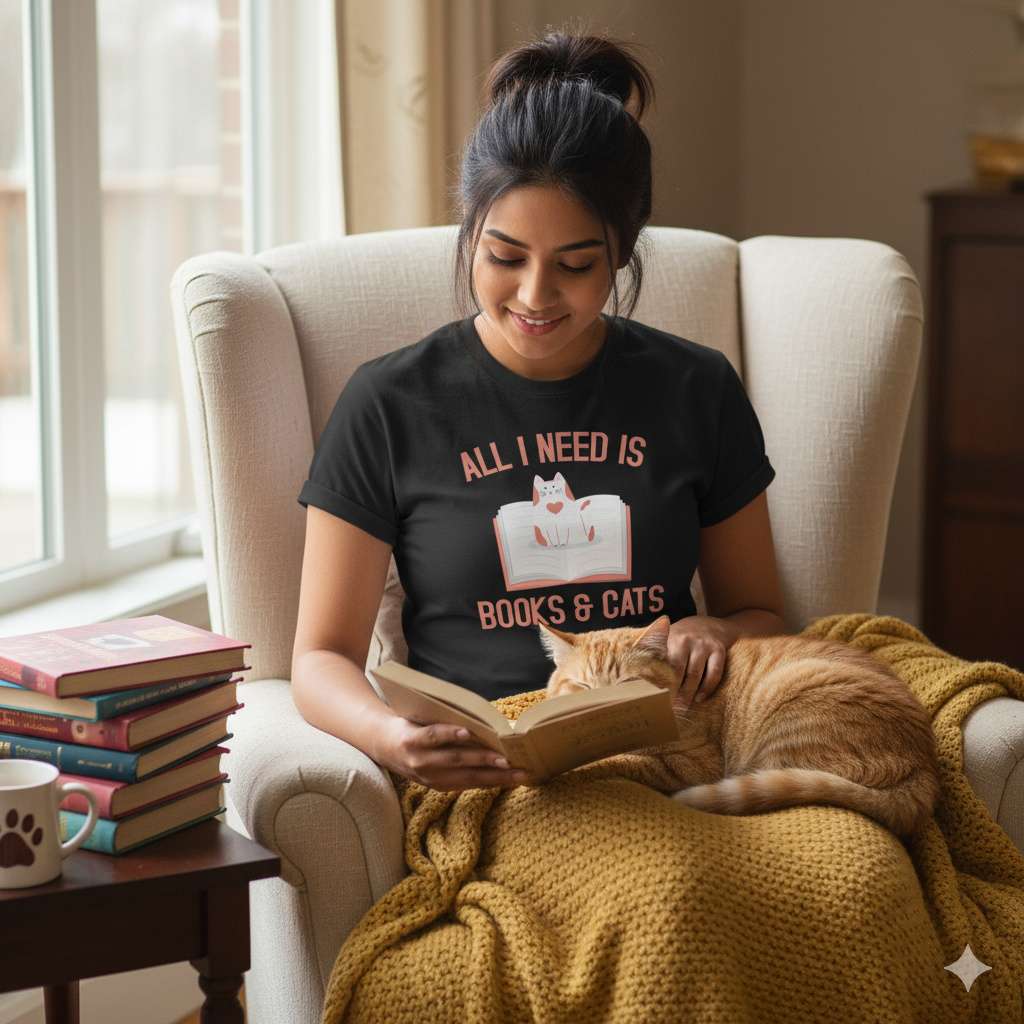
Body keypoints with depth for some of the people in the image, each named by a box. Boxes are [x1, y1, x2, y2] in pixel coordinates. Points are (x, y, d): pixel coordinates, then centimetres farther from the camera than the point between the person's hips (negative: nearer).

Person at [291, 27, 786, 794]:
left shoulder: (698, 391, 11)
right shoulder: (391, 405, 4)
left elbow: (758, 612, 21)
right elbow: (323, 656, 4)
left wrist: (713, 633, -5)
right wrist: (391, 737, -20)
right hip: (484, 778, -3)